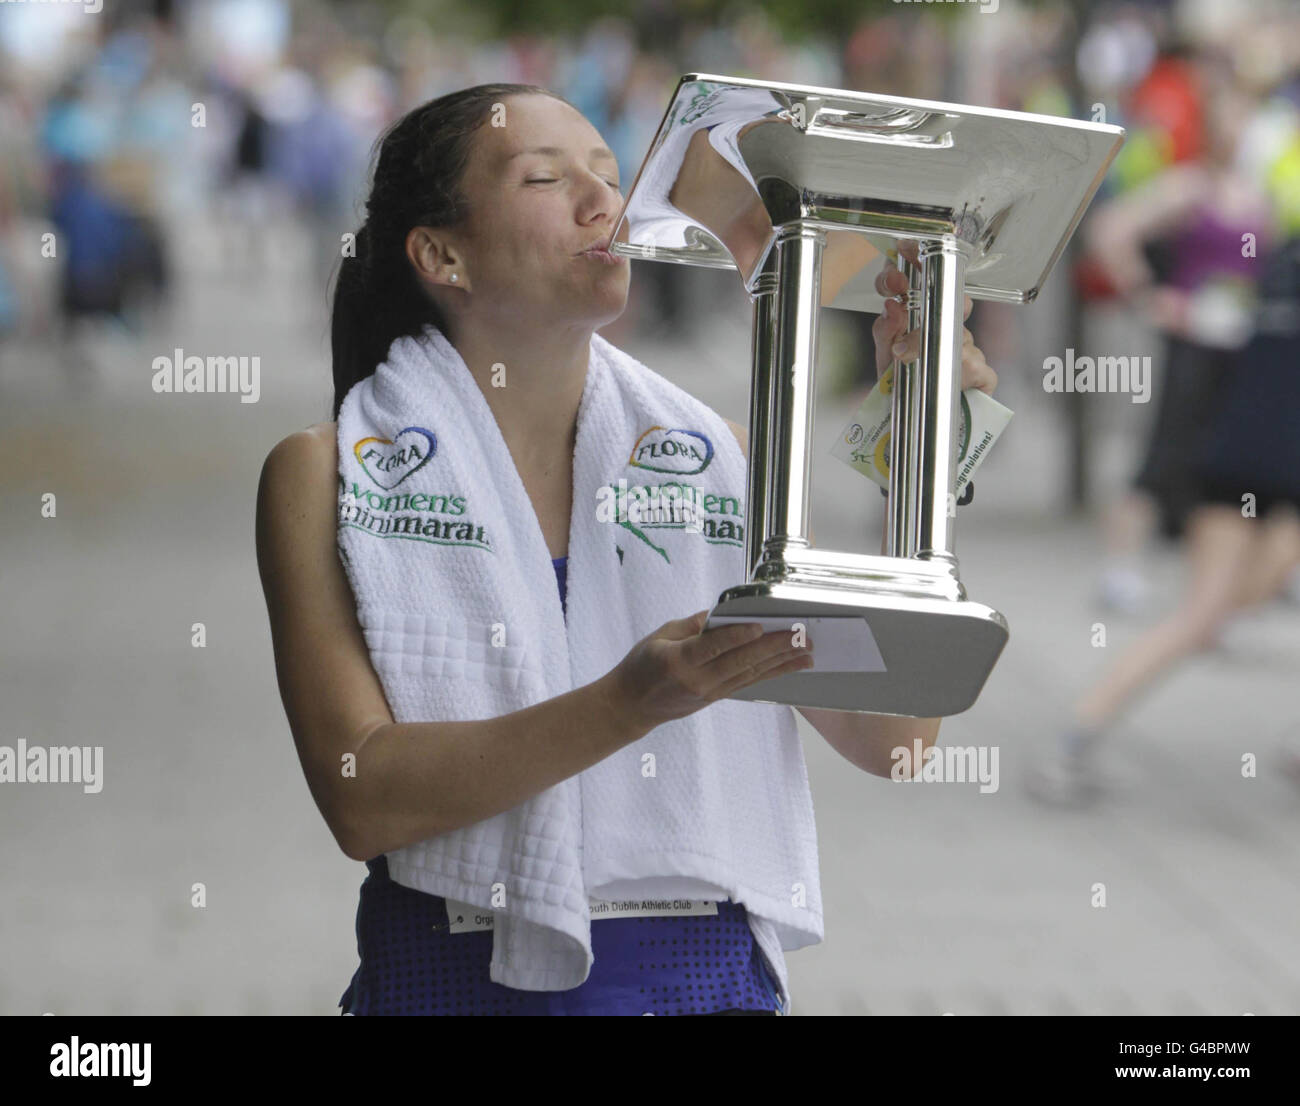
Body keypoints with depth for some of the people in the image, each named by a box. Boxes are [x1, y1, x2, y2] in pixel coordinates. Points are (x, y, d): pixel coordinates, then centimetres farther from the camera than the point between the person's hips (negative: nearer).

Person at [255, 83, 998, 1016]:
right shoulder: (327, 475, 3)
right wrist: (631, 706, -21)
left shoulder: (709, 455, 11)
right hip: (462, 975, -2)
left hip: (712, 973, 2)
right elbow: (360, 799, -10)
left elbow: (893, 740, 4)